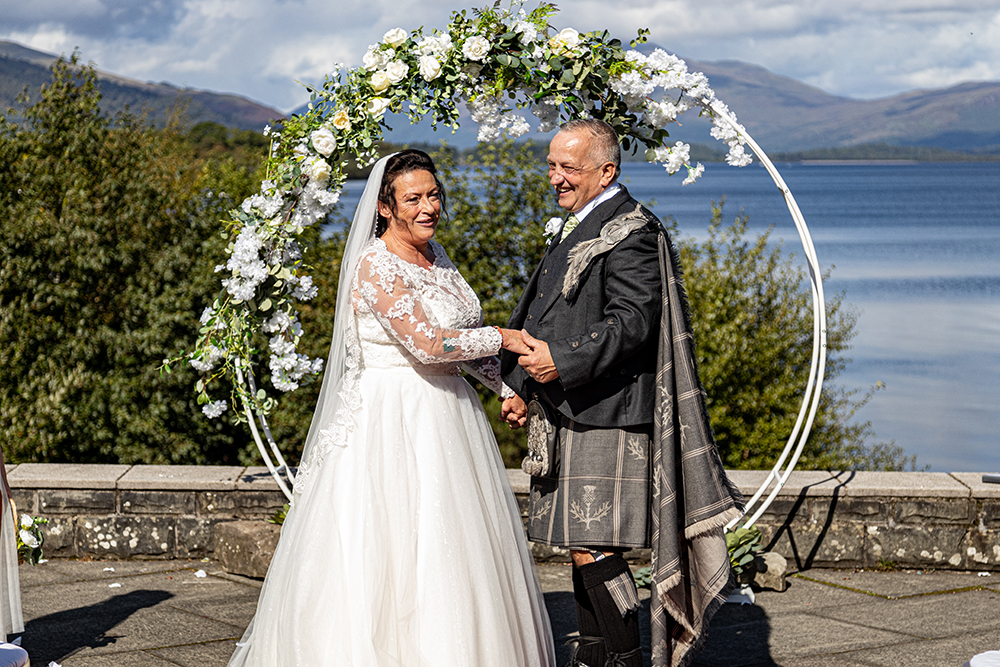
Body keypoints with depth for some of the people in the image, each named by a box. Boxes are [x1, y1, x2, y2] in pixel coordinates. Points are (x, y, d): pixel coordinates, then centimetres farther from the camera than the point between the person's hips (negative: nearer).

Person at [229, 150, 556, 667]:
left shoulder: (435, 256, 11)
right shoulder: (375, 265, -15)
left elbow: (461, 334, 20)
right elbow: (427, 344, -23)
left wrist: (507, 384, 9)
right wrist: (503, 338, -13)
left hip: (445, 420, 8)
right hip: (391, 424, -8)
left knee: (454, 553, 10)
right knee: (389, 555, -6)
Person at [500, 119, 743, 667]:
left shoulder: (631, 234, -12)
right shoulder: (580, 228, 20)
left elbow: (631, 323, -21)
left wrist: (560, 361, -27)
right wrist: (527, 389, 15)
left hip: (605, 417, -10)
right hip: (572, 414, 10)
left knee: (591, 544, -11)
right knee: (581, 540, 13)